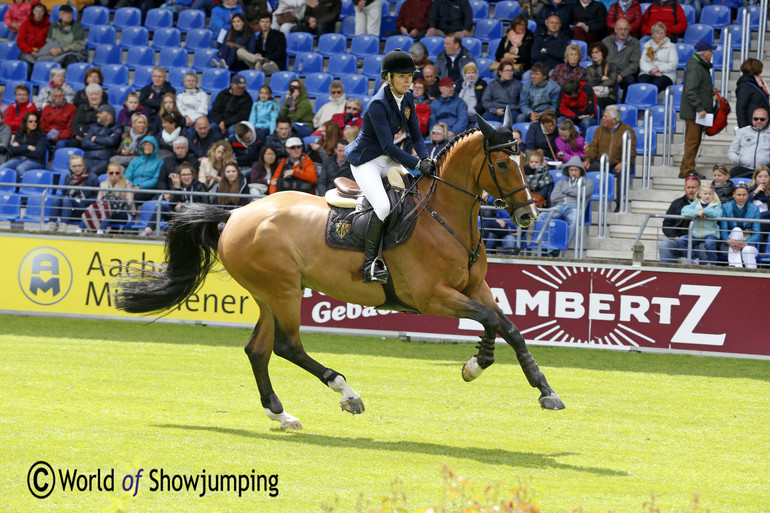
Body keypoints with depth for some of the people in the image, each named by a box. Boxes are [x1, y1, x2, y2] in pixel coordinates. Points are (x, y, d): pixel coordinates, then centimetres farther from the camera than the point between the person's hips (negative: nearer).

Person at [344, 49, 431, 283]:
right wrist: (418, 164, -29)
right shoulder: (378, 105, -24)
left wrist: (426, 159, -12)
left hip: (388, 160, 9)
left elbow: (416, 135, 7)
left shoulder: (407, 99, 2)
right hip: (365, 161, -9)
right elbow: (388, 146, -27)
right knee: (383, 205, -29)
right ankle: (369, 264, -24)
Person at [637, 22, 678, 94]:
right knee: (642, 82, -34)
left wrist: (659, 68, -12)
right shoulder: (647, 46, 21)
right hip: (647, 73, 2)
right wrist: (651, 70, -11)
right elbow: (642, 63, 9)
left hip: (665, 74, -2)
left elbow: (673, 64, 1)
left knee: (656, 83, -37)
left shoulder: (671, 46, 14)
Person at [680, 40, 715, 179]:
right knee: (692, 141, -7)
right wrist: (699, 108, -26)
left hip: (699, 112, 11)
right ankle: (688, 171, -4)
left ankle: (685, 170, 21)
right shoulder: (694, 68, -17)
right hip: (693, 112, -11)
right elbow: (690, 91, -24)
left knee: (695, 141, 15)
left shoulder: (702, 66, 16)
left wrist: (710, 91, 11)